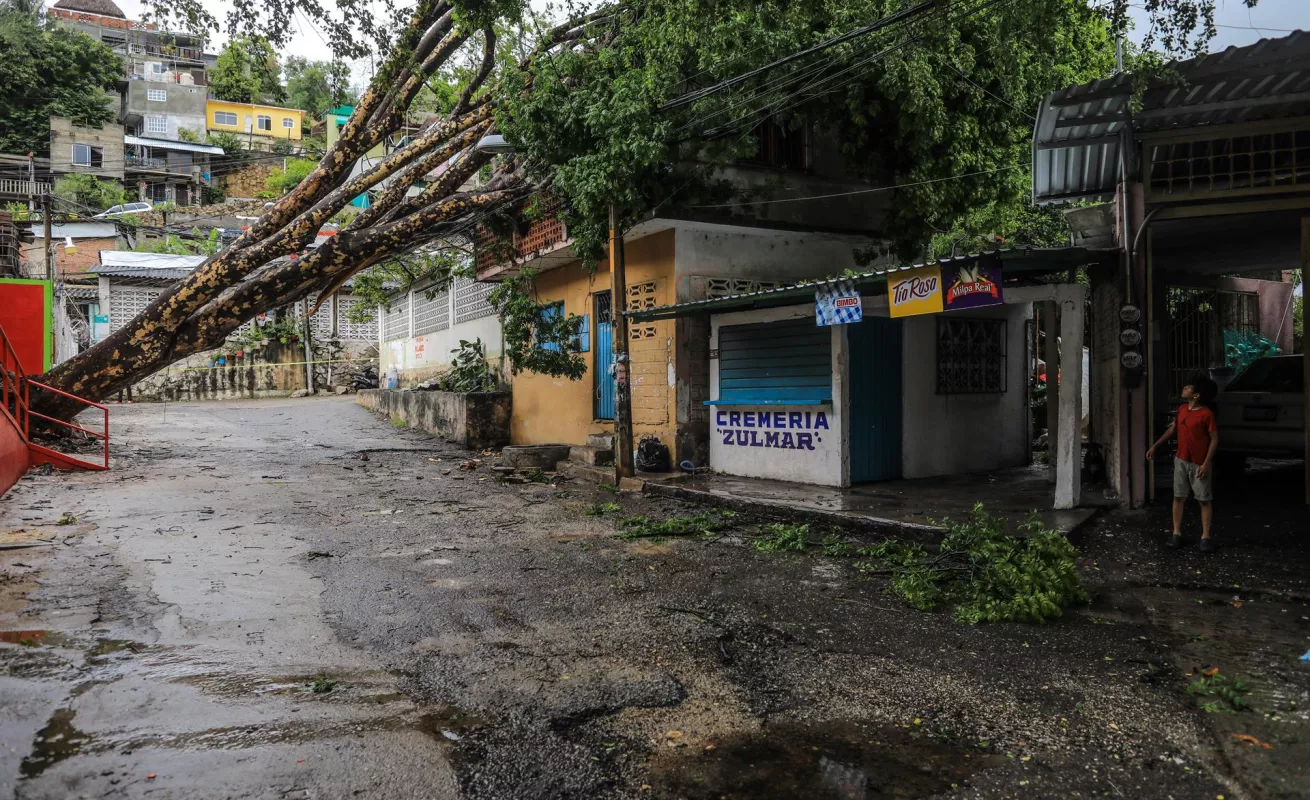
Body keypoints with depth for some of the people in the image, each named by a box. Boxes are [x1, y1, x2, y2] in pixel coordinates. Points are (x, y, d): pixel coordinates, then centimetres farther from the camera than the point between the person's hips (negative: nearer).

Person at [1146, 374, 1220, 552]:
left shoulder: (1206, 414, -17)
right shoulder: (1182, 409, 3)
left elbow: (1214, 439, -14)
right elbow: (1172, 429, 16)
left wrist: (1206, 463, -17)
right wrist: (1155, 446, 16)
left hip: (1199, 464, -6)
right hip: (1181, 461, 6)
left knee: (1204, 500, 4)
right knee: (1179, 497, 8)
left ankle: (1205, 536, 10)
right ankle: (1176, 533, 15)